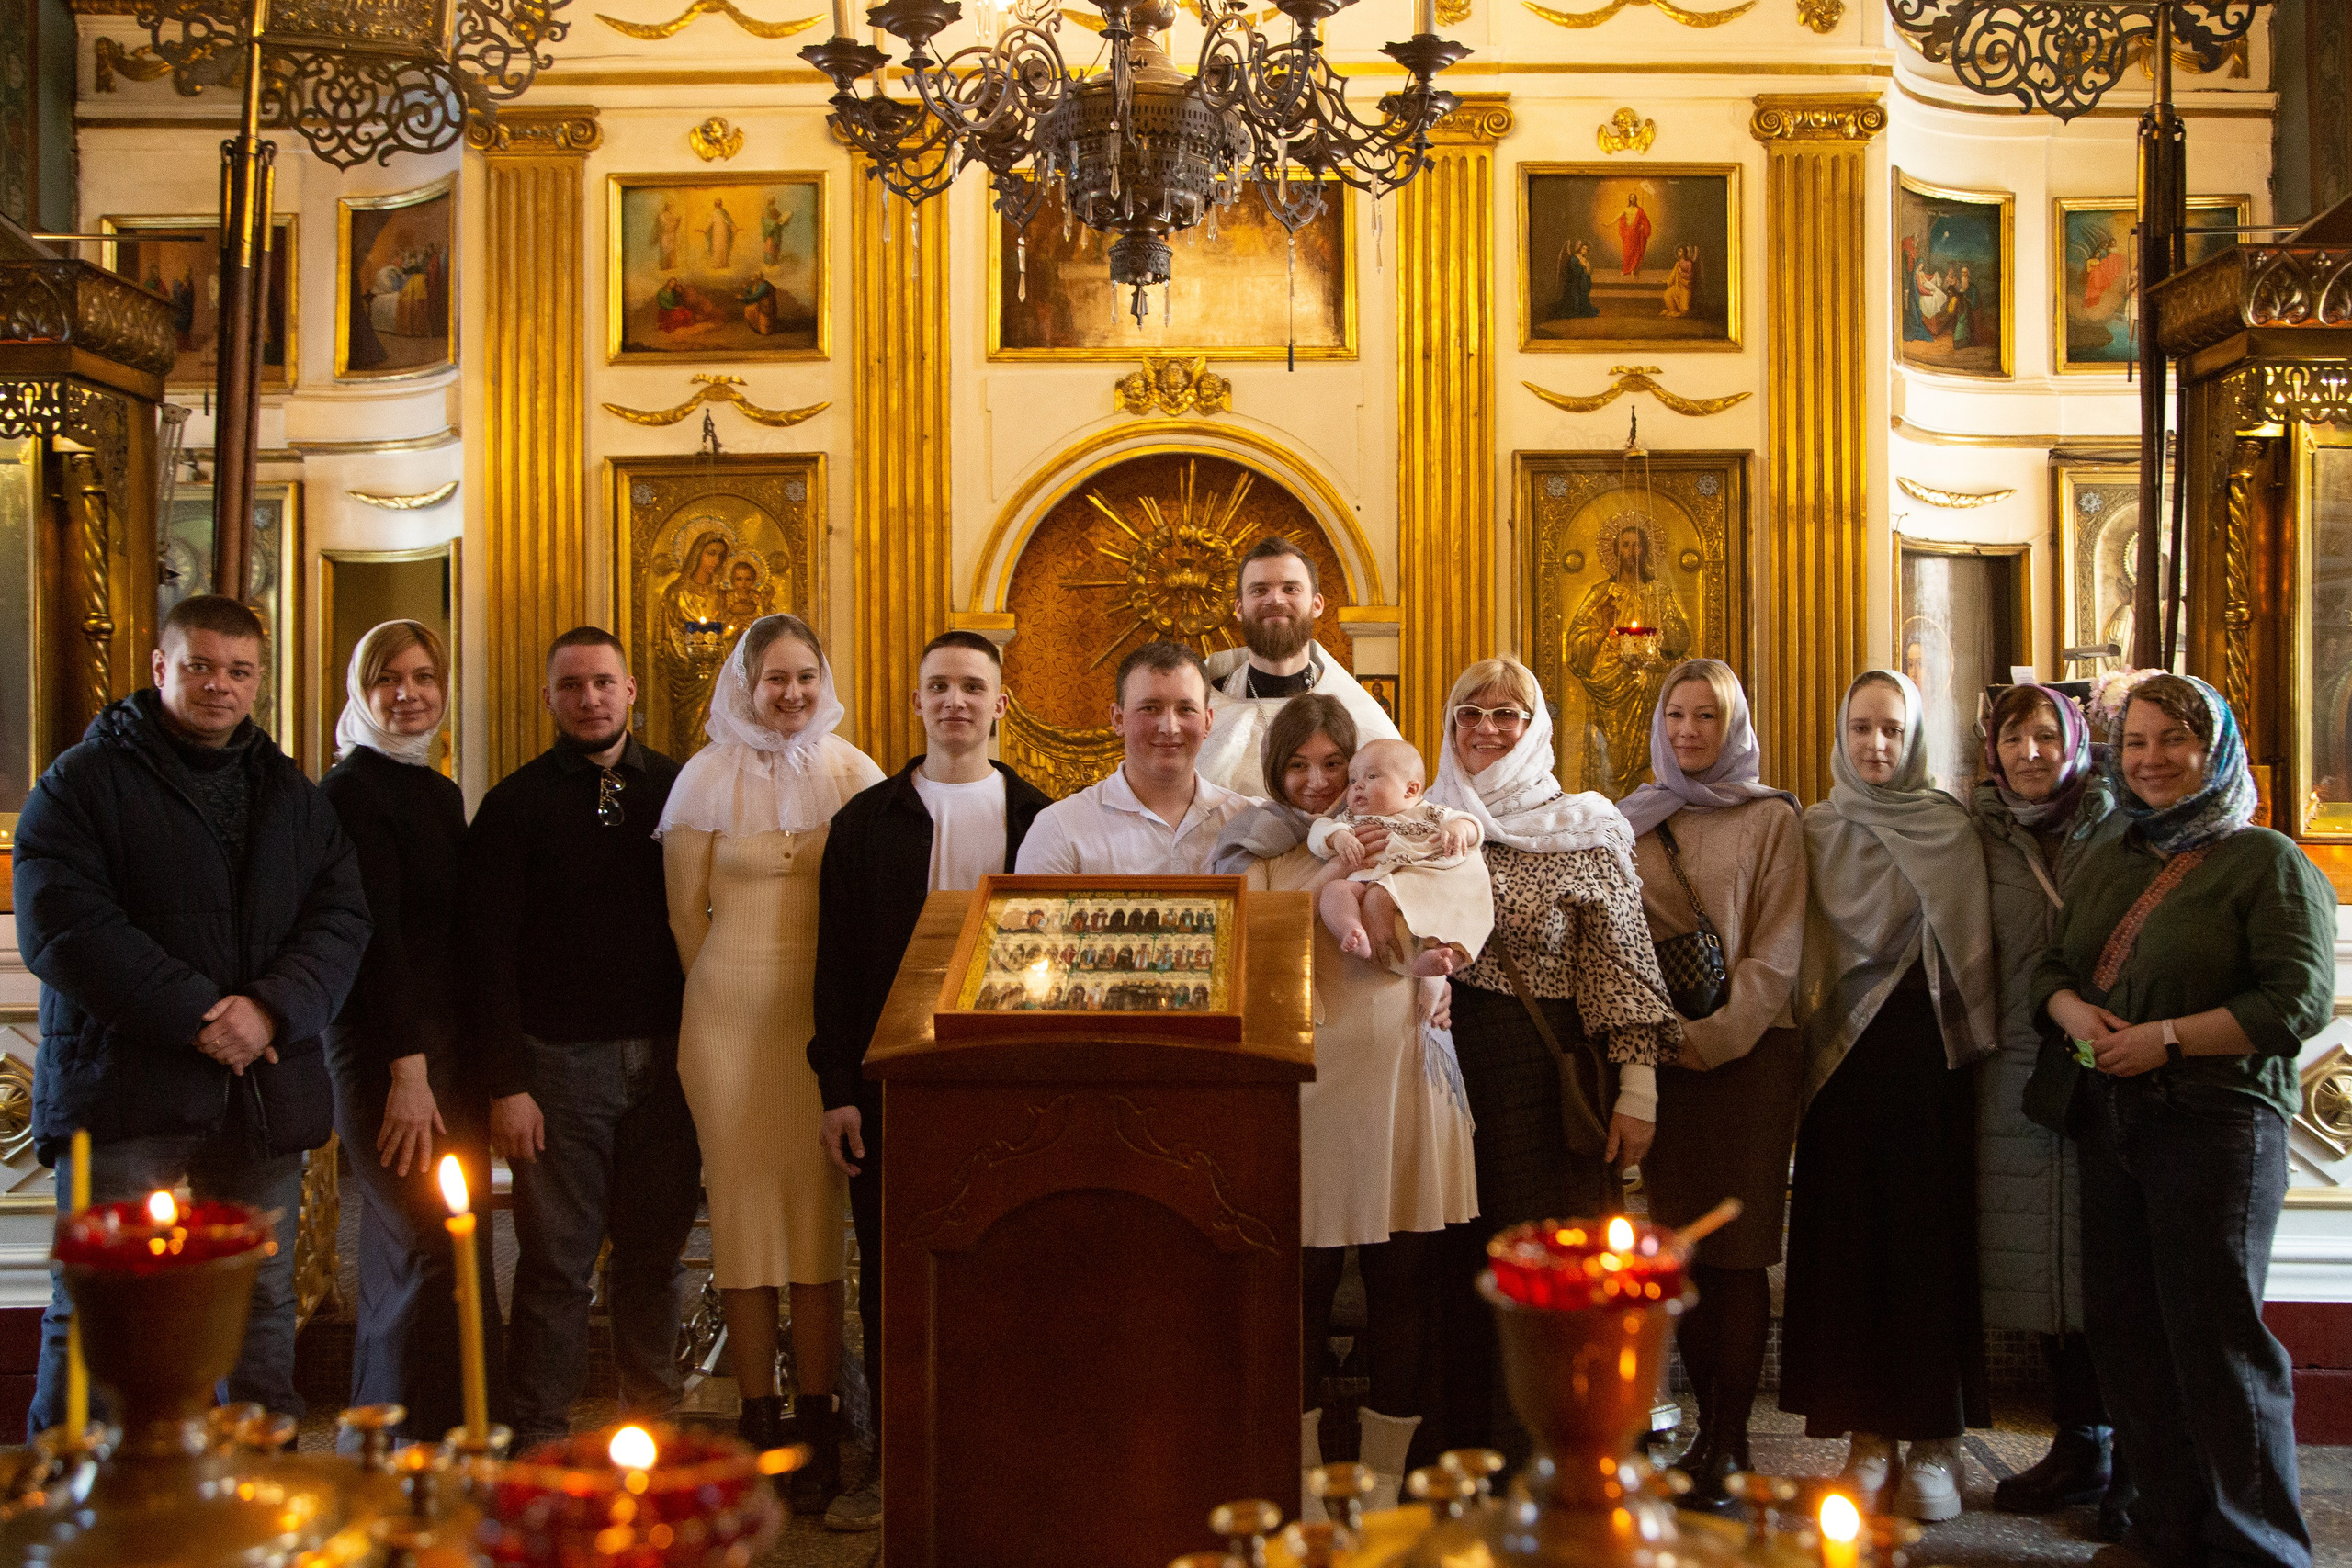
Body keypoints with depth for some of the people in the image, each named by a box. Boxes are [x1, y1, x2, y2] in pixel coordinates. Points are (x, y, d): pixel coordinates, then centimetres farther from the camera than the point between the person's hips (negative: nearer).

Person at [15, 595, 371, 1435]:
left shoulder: (293, 795, 16)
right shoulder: (85, 781, 1)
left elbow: (340, 917, 6)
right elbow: (62, 928, -11)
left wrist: (273, 1009, -12)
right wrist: (195, 1013, -17)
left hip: (266, 1089, 4)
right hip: (125, 1083, -4)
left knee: (262, 1304, 10)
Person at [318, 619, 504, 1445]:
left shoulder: (440, 792, 17)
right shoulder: (351, 790, -7)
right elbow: (373, 935, -14)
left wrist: (480, 1061, 14)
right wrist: (408, 1067, -17)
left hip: (450, 1049, 8)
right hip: (385, 1051, -8)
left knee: (407, 1263, 11)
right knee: (437, 1259, -11)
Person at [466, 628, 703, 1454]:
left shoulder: (677, 790, 9)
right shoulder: (516, 804, 1)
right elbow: (490, 952, -3)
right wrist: (506, 1082, -10)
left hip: (666, 1057, 2)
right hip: (562, 1060, -2)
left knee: (656, 1252, 8)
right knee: (557, 1260, 1)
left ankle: (651, 1420, 20)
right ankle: (537, 1441, 11)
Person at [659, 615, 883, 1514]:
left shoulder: (852, 773, 3)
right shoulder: (709, 775, 1)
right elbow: (685, 909, 8)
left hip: (828, 1015, 0)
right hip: (730, 1016, 0)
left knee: (819, 1209, 0)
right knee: (743, 1205, 2)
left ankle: (817, 1425, 7)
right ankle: (759, 1424, 11)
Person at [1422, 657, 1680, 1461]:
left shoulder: (1585, 830, 1)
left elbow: (1624, 964, -2)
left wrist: (1638, 1090, -9)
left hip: (1549, 1077, -3)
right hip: (1444, 1067, 3)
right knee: (1455, 1265, 7)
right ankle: (1457, 1449, 20)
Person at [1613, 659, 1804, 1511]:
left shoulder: (1772, 819, 2)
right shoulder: (1634, 820, 13)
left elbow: (1777, 953, -4)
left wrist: (1715, 1037, -12)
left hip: (1748, 1050, -3)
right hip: (1660, 1052, 3)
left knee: (1738, 1249, -4)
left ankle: (1729, 1442, 2)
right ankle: (1710, 1425, 14)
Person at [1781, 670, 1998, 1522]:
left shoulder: (1952, 831, 1)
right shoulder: (1814, 833, 8)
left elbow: (1972, 956, 0)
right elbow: (1798, 956, 11)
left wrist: (1969, 1048, -8)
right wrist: (1805, 1040, 2)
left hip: (1926, 1062, -2)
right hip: (1841, 1064, 2)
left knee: (1927, 1237, -1)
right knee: (1847, 1240, 3)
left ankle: (1934, 1443, 9)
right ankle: (1868, 1437, 11)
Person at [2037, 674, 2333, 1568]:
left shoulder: (2265, 861, -4)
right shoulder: (2107, 863, 17)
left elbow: (2300, 1000, -12)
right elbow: (2053, 967, 19)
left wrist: (2169, 1037, -17)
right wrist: (2076, 1014, -4)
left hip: (2217, 1123, -7)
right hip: (2110, 1121, 7)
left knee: (2214, 1334, -5)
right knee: (2123, 1327, 9)